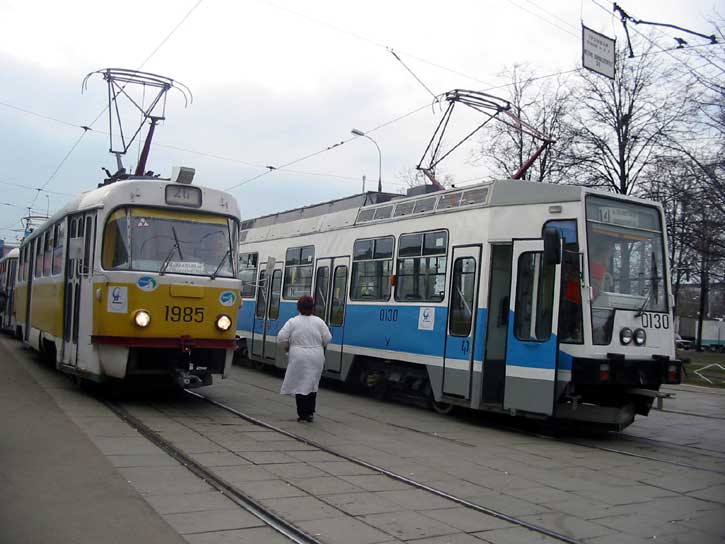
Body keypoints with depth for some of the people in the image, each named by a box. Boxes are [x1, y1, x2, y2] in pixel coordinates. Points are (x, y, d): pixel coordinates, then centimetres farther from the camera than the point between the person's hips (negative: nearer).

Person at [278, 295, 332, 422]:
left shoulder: (292, 322, -4)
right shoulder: (319, 322, 0)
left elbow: (281, 338, -6)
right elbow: (327, 339, -1)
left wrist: (288, 348, 12)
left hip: (299, 358, -2)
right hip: (316, 358, 2)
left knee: (300, 384, 4)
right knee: (312, 385, 13)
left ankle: (302, 414, 4)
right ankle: (310, 412, 14)